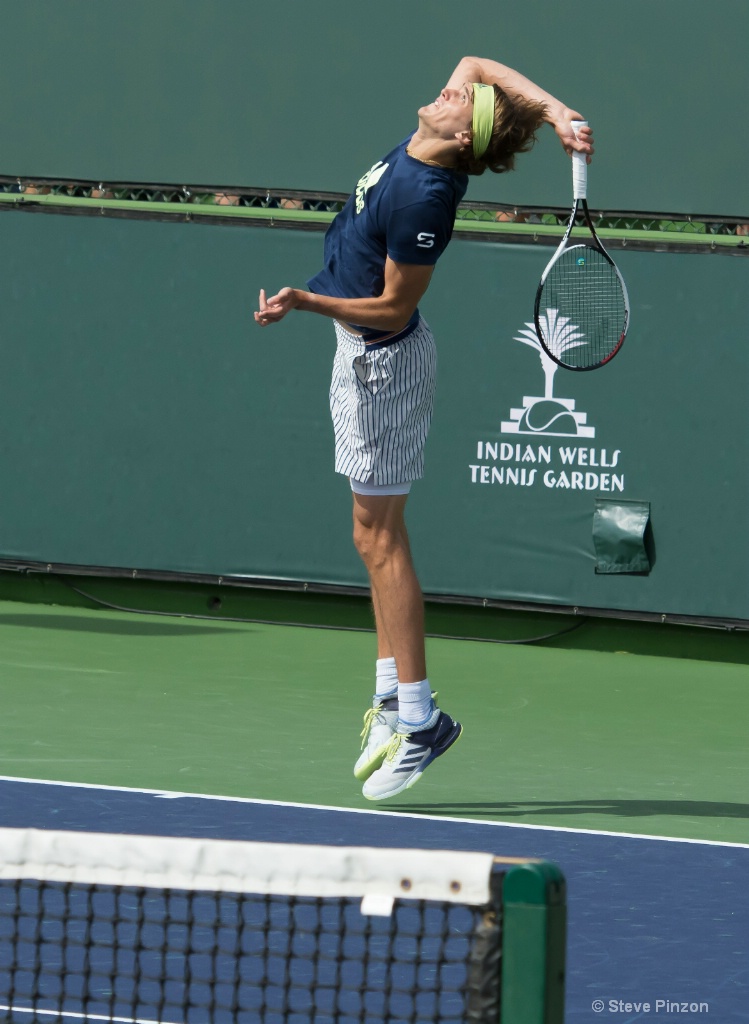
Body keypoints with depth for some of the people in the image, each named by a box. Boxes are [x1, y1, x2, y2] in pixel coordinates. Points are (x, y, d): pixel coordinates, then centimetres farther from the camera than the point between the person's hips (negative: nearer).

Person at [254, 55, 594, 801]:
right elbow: (478, 65, 9)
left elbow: (394, 306, -22)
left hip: (381, 361, -10)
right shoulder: (421, 148, -5)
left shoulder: (423, 202, -29)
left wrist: (304, 302, -26)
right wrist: (552, 111, -5)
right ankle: (393, 695, 17)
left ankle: (418, 718, -6)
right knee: (377, 536, 13)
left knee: (378, 536, -6)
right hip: (365, 355, 10)